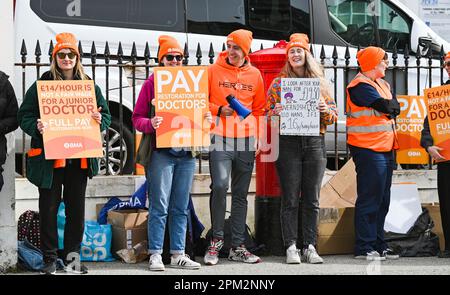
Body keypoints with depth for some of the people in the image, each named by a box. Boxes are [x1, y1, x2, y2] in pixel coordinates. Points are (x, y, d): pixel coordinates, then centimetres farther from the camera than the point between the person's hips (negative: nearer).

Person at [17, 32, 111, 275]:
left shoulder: (90, 86, 10)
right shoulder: (41, 86, 2)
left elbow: (106, 114, 13)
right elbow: (24, 116, 0)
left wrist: (100, 121, -9)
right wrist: (36, 127, -19)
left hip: (79, 158, 3)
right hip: (49, 157, -2)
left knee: (76, 209, 7)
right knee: (49, 209, 1)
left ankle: (72, 257, 18)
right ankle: (49, 259, 9)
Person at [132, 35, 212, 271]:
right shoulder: (152, 83, 2)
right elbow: (137, 118, 0)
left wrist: (206, 119, -2)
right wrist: (150, 124, -20)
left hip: (187, 152, 4)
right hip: (161, 151, -4)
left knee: (181, 207, 7)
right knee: (160, 206, -5)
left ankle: (178, 254, 12)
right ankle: (155, 254, 0)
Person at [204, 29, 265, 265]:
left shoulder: (254, 75, 10)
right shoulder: (214, 70, 2)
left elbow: (259, 109, 15)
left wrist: (256, 138, 7)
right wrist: (219, 110, -12)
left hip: (246, 141, 3)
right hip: (220, 138, -3)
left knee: (240, 194, 8)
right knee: (219, 185, -19)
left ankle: (237, 247, 15)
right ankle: (216, 239, -3)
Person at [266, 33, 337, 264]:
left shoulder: (320, 83, 12)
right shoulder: (279, 83, 8)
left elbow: (333, 116, 12)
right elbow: (267, 115, 7)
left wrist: (325, 110, -9)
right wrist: (276, 112, -14)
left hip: (315, 142, 2)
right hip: (288, 143, -2)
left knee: (312, 199, 3)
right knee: (290, 199, -3)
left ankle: (310, 247, 7)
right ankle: (291, 248, 0)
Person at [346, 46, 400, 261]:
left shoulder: (382, 84, 20)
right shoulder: (361, 85, -11)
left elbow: (395, 108, 12)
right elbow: (386, 107, -18)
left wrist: (389, 106, -6)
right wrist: (389, 104, 2)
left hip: (385, 148, 9)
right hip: (368, 149, -9)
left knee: (382, 200, 12)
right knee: (369, 199, -9)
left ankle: (378, 245, 19)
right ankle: (364, 248, -6)